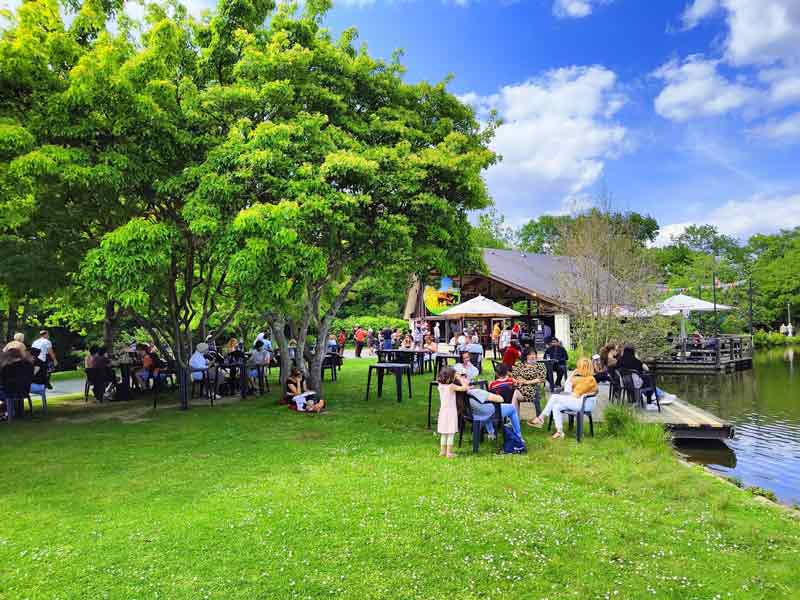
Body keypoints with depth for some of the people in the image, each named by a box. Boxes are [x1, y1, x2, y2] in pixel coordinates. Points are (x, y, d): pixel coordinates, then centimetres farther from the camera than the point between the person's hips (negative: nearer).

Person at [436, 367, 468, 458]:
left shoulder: (440, 386, 2)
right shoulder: (452, 386, -17)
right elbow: (464, 388, -16)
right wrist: (460, 379, -4)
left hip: (443, 412, 7)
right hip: (451, 412, -7)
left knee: (443, 434, 16)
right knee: (451, 434, 2)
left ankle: (442, 451, 23)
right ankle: (449, 453, 4)